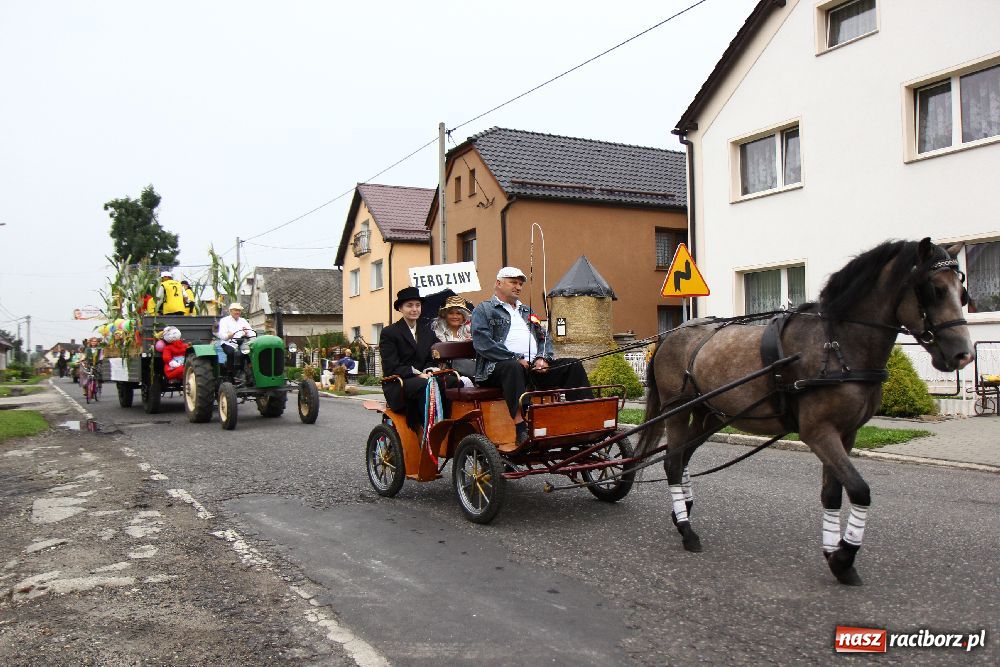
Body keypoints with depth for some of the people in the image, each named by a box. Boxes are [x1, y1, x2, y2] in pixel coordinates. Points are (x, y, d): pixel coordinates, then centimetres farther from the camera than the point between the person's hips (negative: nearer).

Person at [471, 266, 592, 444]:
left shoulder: (527, 311, 31)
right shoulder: (483, 310, 9)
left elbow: (545, 337, 23)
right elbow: (483, 344, -7)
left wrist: (543, 358, -1)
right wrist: (517, 359, -13)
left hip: (536, 367, 6)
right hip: (498, 367, -6)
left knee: (574, 365, -10)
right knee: (513, 367, -40)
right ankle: (521, 427, -50)